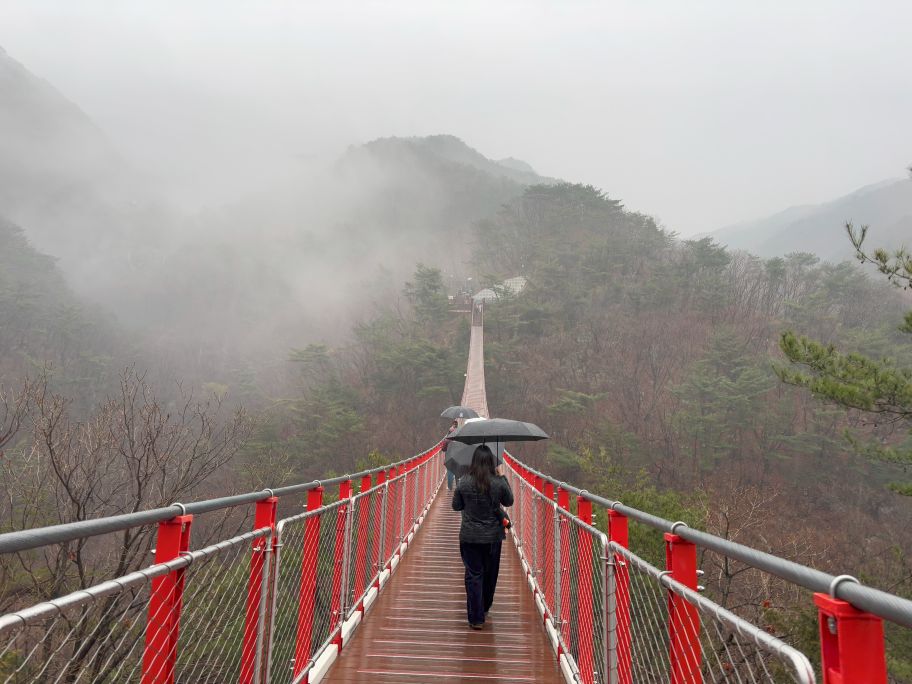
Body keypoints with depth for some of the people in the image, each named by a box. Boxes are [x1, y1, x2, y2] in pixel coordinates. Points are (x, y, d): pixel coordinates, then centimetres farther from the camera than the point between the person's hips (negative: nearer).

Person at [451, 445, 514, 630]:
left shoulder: (463, 483, -12)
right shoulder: (499, 482, -12)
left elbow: (456, 506, 2)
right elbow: (509, 502, 6)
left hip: (469, 537, -1)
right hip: (492, 537, 1)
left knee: (473, 576, 6)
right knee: (490, 574, 20)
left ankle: (476, 618, 4)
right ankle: (484, 609, 39)